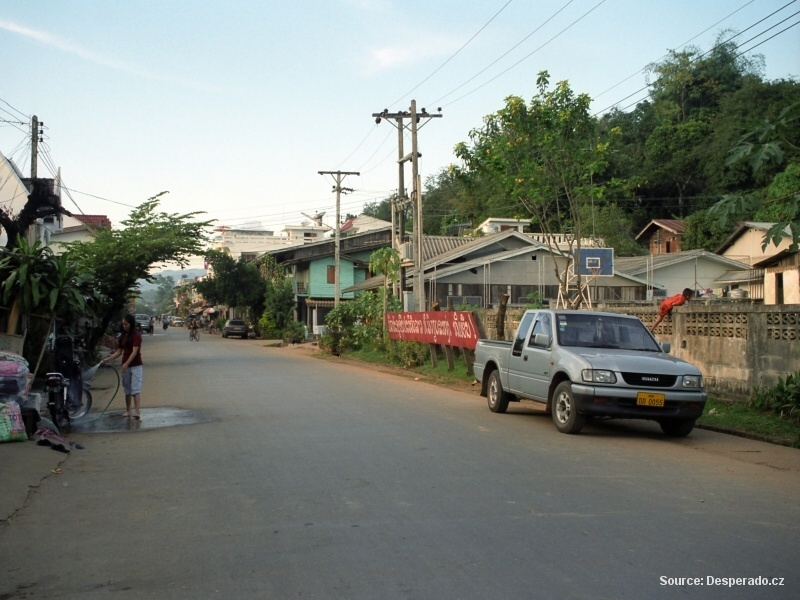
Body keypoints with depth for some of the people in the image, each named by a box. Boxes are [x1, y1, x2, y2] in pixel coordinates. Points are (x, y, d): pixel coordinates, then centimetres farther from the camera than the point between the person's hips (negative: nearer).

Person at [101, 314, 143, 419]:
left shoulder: (136, 335, -10)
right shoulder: (123, 337, 12)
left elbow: (135, 351, -18)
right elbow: (119, 351, 12)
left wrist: (126, 364, -27)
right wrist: (107, 360, 1)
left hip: (136, 365, -7)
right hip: (126, 366, 7)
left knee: (136, 389, -15)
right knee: (127, 389, 12)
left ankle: (137, 412, -25)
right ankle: (128, 411, 22)